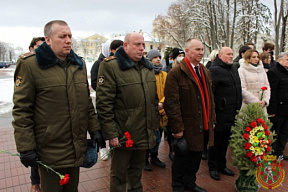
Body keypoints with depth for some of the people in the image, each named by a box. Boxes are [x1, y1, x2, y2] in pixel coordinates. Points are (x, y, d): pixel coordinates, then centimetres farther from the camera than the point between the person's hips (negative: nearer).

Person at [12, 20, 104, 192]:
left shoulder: (78, 64, 9)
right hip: (49, 150, -5)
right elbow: (21, 109, -11)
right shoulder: (30, 65, -11)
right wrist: (25, 148, -12)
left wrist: (94, 129, 9)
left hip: (77, 148, 5)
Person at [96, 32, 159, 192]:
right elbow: (104, 103, -16)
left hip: (145, 134, 6)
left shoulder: (148, 67, 10)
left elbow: (154, 99, 16)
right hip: (123, 134, -6)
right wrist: (111, 133, -17)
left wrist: (155, 124, 14)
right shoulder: (110, 66, -12)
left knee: (137, 172, 23)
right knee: (118, 175, 12)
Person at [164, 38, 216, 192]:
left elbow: (210, 97, 17)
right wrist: (177, 128, -19)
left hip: (202, 126, 7)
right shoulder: (176, 73, -14)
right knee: (182, 159, 10)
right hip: (186, 127, -7)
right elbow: (171, 103, -17)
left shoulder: (205, 71, 12)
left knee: (196, 157, 19)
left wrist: (212, 119, 13)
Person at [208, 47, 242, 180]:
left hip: (232, 114, 8)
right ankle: (213, 167, 22)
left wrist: (238, 108, 19)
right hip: (220, 115, -8)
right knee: (216, 142, 6)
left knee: (225, 141, 19)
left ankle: (222, 165, 34)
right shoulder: (214, 70, -14)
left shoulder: (234, 69, 14)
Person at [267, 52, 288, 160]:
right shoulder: (273, 72, -12)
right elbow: (272, 93, -18)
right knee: (273, 132, 3)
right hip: (278, 109, -8)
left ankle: (279, 152, 27)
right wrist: (272, 110, -21)